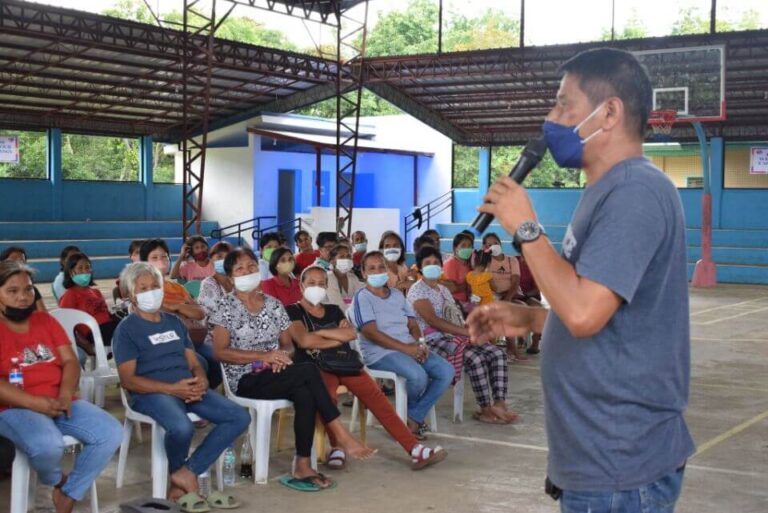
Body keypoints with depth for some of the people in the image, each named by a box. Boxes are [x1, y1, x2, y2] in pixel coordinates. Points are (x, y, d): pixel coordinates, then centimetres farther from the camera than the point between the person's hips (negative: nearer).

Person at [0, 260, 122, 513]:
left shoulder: (46, 321, 16)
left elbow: (70, 361, 9)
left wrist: (65, 395, -11)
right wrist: (34, 403, -22)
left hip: (58, 403, 6)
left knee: (111, 433, -16)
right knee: (47, 445, -38)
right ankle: (56, 480, 1)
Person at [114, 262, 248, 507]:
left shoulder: (174, 322, 20)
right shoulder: (127, 329, 1)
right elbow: (128, 380, -8)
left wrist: (201, 381, -6)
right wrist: (172, 388, -19)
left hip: (188, 389, 7)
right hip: (151, 393, -6)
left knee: (240, 417, -13)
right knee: (182, 427, -37)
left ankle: (185, 475, -14)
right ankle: (184, 478, -2)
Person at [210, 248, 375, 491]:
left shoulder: (273, 304, 13)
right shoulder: (226, 306, -1)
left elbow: (288, 344, 17)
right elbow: (220, 352, -8)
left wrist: (282, 355, -9)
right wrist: (263, 356, -17)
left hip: (275, 376, 4)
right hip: (246, 380, -4)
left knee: (305, 395, -32)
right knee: (309, 370, -28)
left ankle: (302, 467, -27)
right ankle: (341, 435, -22)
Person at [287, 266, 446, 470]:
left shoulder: (333, 310, 22)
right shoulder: (294, 311, 6)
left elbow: (351, 333, 4)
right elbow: (304, 340, -12)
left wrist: (318, 332, -4)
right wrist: (337, 338, -1)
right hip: (316, 367, -4)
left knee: (376, 396, -18)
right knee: (327, 394, -39)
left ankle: (415, 449, -26)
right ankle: (336, 447, -21)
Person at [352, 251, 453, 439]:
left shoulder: (397, 295, 20)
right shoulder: (362, 297, -3)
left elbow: (413, 325, 16)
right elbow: (371, 333, -14)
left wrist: (419, 344, -7)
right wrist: (405, 348, -19)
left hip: (409, 349, 8)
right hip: (380, 353, -7)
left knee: (446, 371, -13)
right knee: (418, 376, -33)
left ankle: (413, 418, -8)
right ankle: (409, 413, 1)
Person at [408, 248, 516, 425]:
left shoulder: (444, 290, 21)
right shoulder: (417, 291, -6)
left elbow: (455, 318, 17)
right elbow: (433, 321, -19)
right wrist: (467, 332, -24)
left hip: (453, 337, 8)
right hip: (433, 341, -8)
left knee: (497, 354, -11)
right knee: (475, 358, -31)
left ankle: (499, 404, -19)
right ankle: (485, 409, -20)